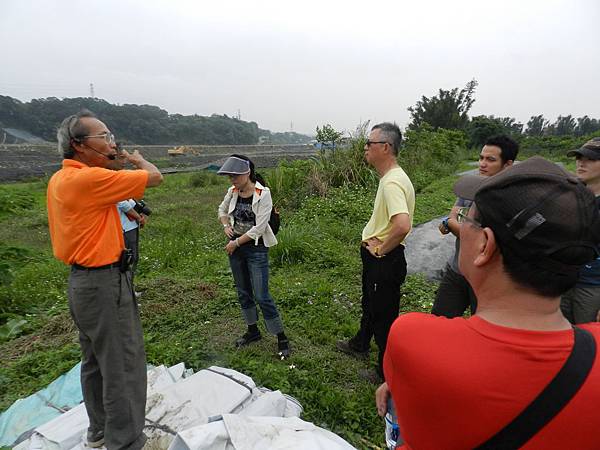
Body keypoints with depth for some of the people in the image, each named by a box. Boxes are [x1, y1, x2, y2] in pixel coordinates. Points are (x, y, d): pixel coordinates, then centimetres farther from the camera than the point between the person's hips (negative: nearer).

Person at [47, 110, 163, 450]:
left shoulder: (59, 179, 8)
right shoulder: (89, 178, -21)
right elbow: (155, 177, -16)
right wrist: (137, 158, 5)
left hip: (82, 279, 10)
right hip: (104, 283, -10)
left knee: (95, 360, 22)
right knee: (124, 365, 2)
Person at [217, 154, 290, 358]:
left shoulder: (263, 194, -17)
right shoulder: (232, 192, 0)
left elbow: (259, 228, -20)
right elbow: (222, 210, 20)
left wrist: (236, 243, -14)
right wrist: (226, 226, 0)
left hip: (256, 249, -6)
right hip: (236, 248, 6)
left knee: (261, 296, -5)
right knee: (243, 293, 16)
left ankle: (281, 338, 12)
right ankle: (253, 330, 36)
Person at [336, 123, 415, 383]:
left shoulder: (392, 182, -26)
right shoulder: (390, 177, 7)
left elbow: (403, 225, -40)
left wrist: (381, 249, -23)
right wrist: (374, 237, 8)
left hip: (385, 261, -10)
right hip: (375, 257, 10)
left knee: (384, 316, 7)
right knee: (369, 305, 28)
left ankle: (387, 373, 29)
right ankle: (360, 345, 52)